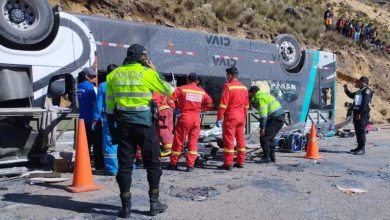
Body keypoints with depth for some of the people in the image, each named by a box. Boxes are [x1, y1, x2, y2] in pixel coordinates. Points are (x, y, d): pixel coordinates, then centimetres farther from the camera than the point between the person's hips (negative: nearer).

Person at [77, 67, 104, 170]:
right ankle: (99, 165, 4)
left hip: (83, 119, 8)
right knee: (97, 143, -1)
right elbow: (96, 103, -15)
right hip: (93, 119, -8)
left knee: (86, 142, 13)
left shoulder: (79, 87, 12)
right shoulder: (90, 87, -14)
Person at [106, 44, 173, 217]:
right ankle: (154, 203, 15)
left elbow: (109, 105, 7)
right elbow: (168, 90, 4)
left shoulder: (113, 75, 7)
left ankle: (126, 206, 12)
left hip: (124, 124, 3)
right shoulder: (147, 72, -5)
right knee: (152, 164, 10)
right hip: (145, 123, -3)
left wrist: (112, 128, 14)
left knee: (125, 165, 8)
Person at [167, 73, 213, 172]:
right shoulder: (202, 91, 8)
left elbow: (170, 99, -9)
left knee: (178, 141, 7)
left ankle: (173, 163, 15)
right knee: (193, 141, 9)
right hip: (196, 118, 2)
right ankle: (190, 165, 7)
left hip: (185, 116, -2)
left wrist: (176, 107, 7)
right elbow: (210, 104, 11)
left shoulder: (182, 89, -1)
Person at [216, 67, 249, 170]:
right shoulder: (244, 87, 10)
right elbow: (246, 105, 14)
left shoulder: (228, 86, -11)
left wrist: (219, 118, -12)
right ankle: (240, 162, 18)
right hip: (241, 117, 7)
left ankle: (228, 164, 0)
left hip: (231, 117, -7)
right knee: (240, 139, 11)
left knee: (228, 140, -2)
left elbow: (223, 104, -15)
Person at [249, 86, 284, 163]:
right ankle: (272, 157, 21)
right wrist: (252, 102, 22)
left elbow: (263, 113, -19)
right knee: (270, 137, 19)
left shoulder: (259, 98, -10)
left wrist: (262, 127, -21)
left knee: (264, 137, -6)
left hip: (275, 119, -10)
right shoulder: (265, 95, 21)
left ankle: (266, 158, -4)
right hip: (280, 117, 10)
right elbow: (260, 108, 31)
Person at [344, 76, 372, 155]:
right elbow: (351, 95, 37)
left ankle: (362, 149, -6)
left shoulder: (367, 90, -9)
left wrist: (360, 113, -23)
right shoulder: (360, 91, 19)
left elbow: (365, 103, -18)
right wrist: (346, 90, 22)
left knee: (361, 131, -9)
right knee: (357, 131, 13)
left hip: (363, 114, -9)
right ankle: (359, 147, 22)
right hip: (357, 113, 9)